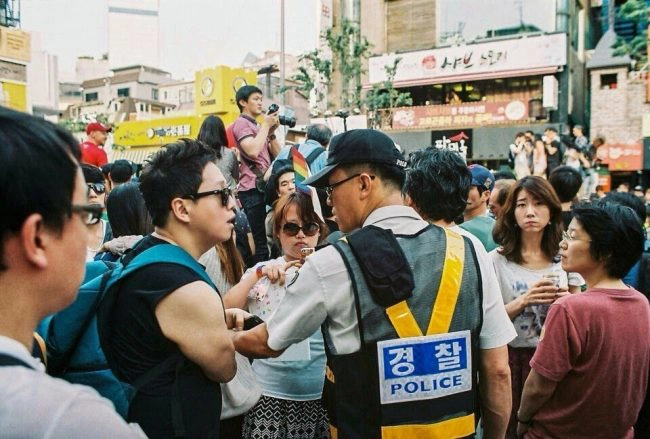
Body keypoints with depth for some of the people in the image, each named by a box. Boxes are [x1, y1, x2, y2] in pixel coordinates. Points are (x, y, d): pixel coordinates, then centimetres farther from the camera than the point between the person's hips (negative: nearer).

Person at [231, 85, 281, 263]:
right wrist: (266, 125, -11)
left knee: (266, 237, 13)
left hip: (263, 186, 9)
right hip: (252, 189, -9)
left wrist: (272, 131, 4)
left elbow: (277, 154, 18)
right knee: (260, 240, -11)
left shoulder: (256, 126, 22)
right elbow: (253, 151, -22)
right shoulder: (241, 123, -5)